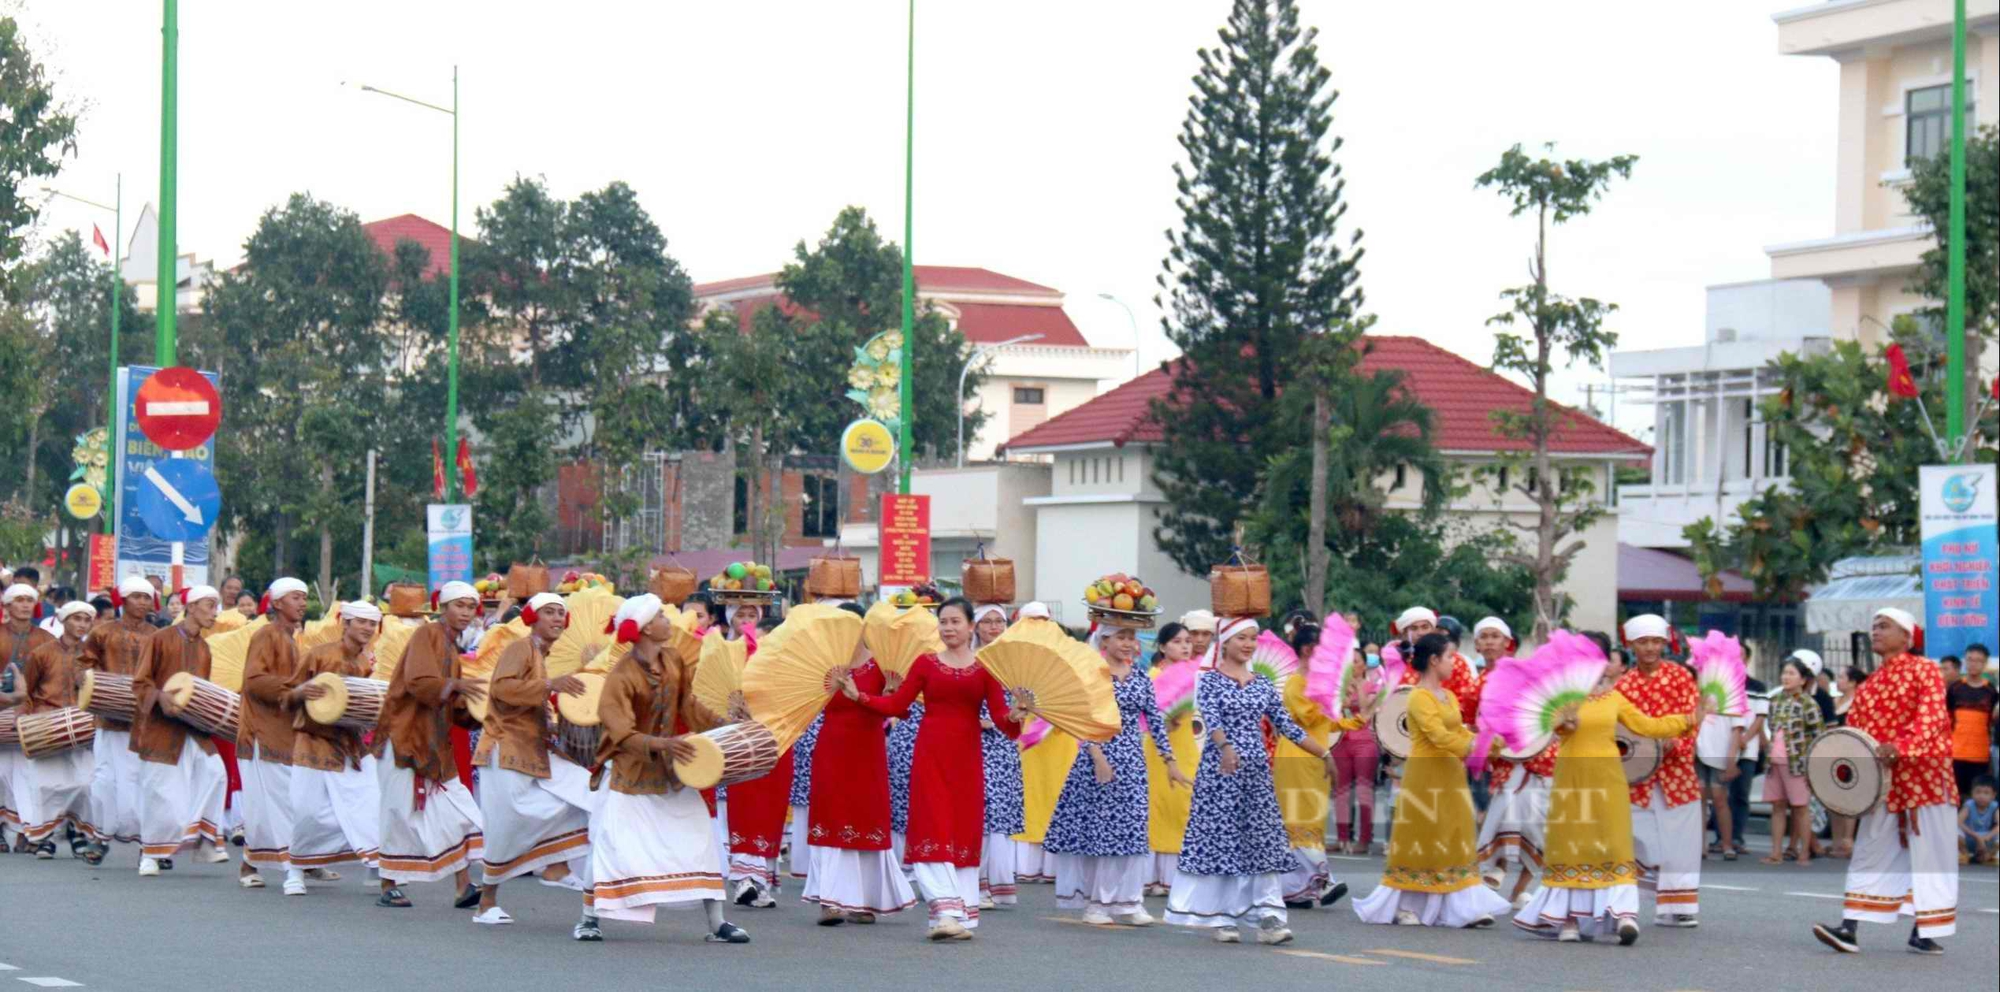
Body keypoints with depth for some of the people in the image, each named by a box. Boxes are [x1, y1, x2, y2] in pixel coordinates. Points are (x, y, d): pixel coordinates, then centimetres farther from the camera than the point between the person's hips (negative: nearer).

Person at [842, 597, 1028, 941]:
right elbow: (896, 705, 3)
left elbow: (1000, 716, -2)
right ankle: (946, 910, -13)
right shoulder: (926, 664, 7)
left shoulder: (984, 669, 5)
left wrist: (1014, 717, -24)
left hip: (966, 758, 0)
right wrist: (858, 695, -7)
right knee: (933, 832, -9)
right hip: (930, 756, 0)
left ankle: (963, 914, 10)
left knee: (965, 832, 3)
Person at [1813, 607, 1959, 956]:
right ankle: (1849, 929, -6)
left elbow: (1931, 718, -16)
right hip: (1882, 780, 5)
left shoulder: (1924, 670, -2)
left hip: (1923, 775, -5)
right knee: (1871, 852, 0)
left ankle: (1925, 931, 8)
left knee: (1927, 853, 1)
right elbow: (1854, 732, 13)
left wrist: (1899, 748, -31)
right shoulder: (1868, 685, 15)